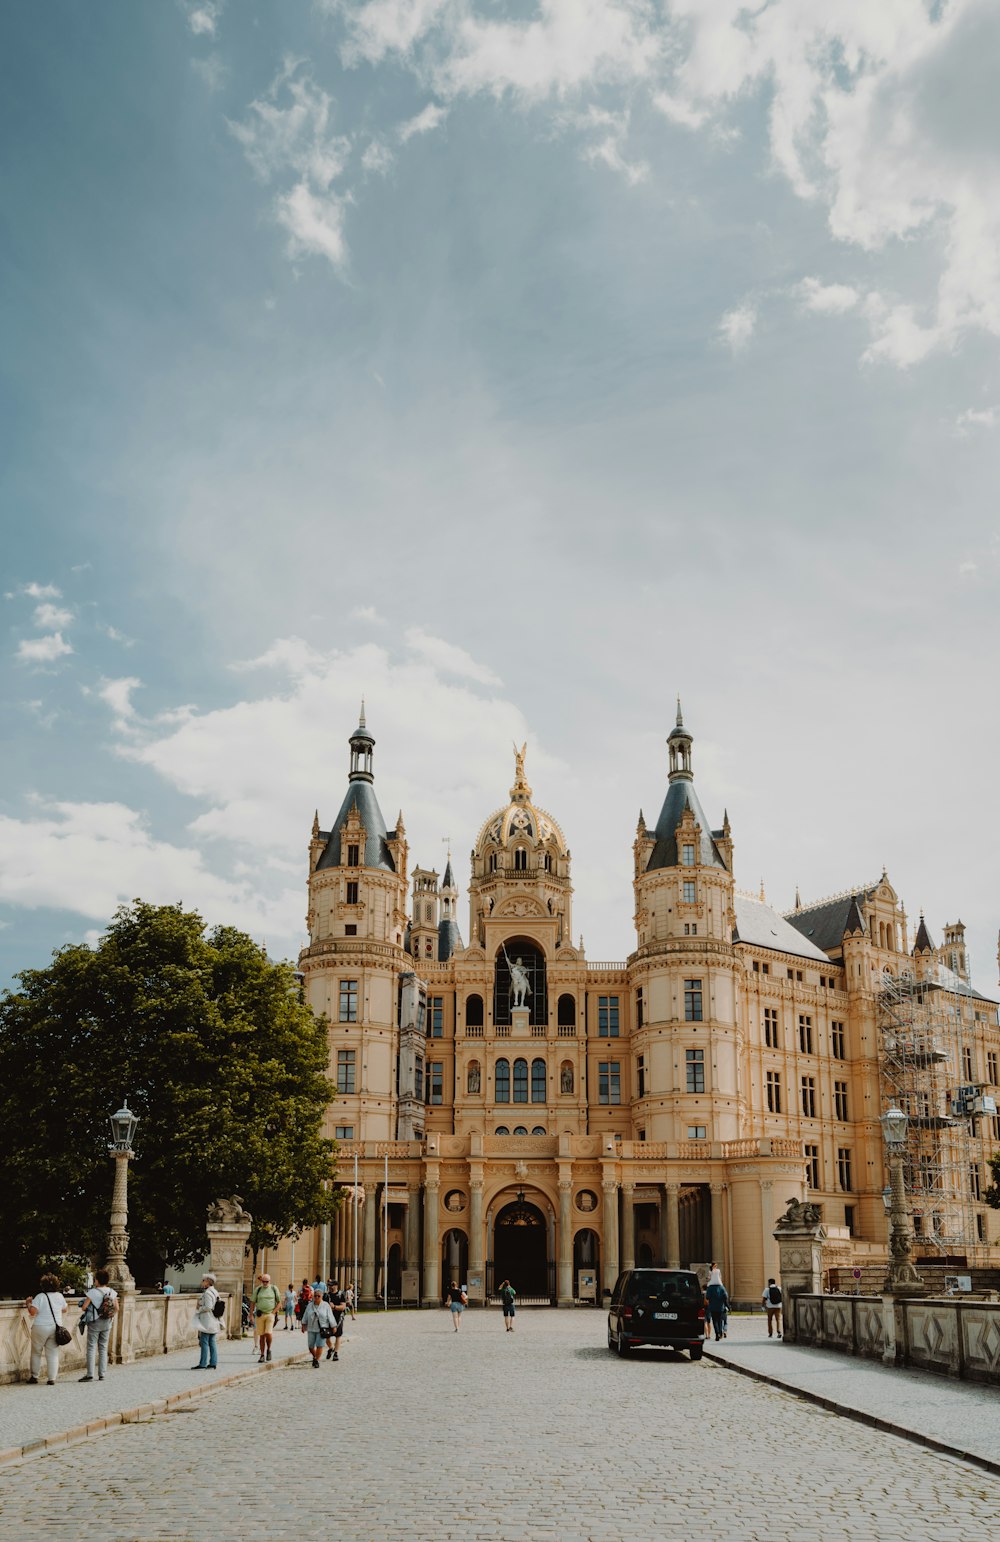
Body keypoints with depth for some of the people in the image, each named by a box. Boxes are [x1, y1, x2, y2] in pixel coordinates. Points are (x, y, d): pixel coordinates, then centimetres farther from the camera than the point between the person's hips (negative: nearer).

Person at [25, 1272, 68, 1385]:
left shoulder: (40, 1297, -10)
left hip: (41, 1328, -3)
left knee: (36, 1353, 13)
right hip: (56, 1328, 3)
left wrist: (28, 1303, 1)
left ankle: (34, 1377, 16)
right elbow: (64, 1309, 17)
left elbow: (32, 1312, -17)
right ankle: (52, 1379, 2)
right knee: (53, 1354, 6)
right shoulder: (60, 1296, 5)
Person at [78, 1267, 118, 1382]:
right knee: (103, 1349, 11)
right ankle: (102, 1374, 11)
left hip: (94, 1323, -4)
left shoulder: (92, 1292, -15)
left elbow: (84, 1307, -16)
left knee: (91, 1348, 1)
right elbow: (116, 1308, 1)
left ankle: (90, 1374, -2)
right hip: (107, 1324, 4)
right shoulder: (112, 1293, -1)